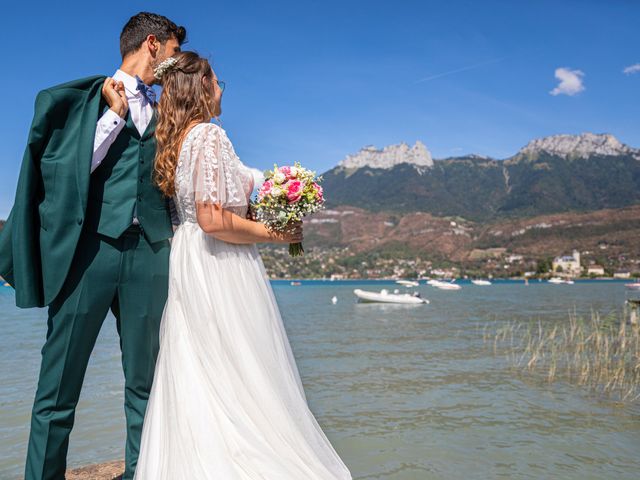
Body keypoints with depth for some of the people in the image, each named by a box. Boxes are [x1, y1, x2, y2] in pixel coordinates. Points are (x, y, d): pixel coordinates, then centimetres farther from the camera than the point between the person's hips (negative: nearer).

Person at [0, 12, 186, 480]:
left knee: (144, 385, 7)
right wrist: (114, 113, -1)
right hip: (89, 246, -3)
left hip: (149, 251, 4)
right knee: (59, 386, 2)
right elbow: (70, 169, -2)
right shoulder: (82, 97, 10)